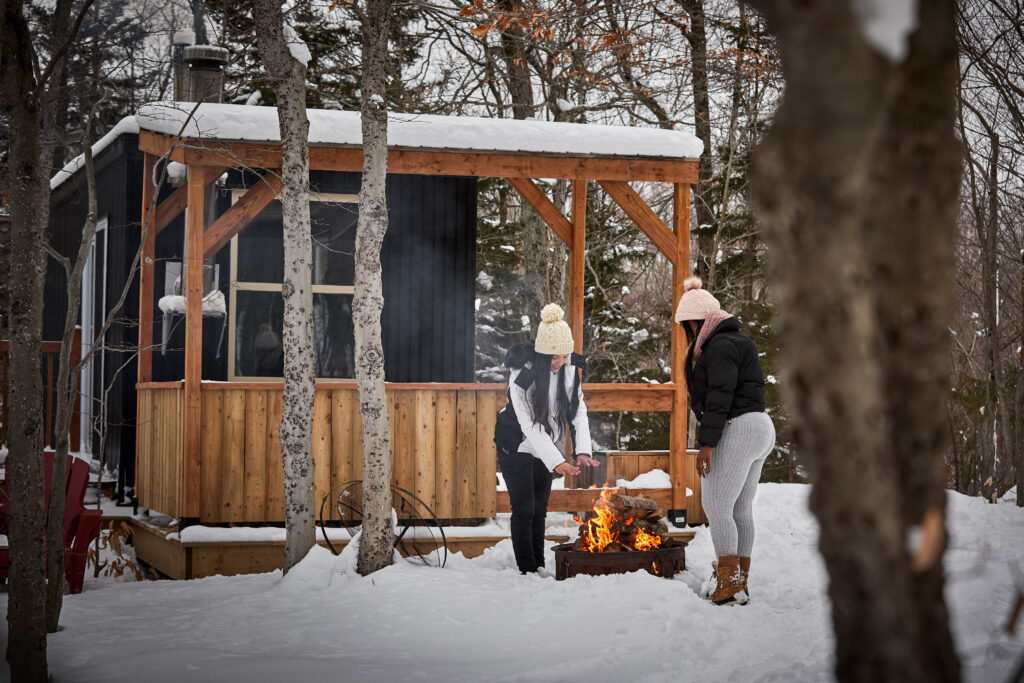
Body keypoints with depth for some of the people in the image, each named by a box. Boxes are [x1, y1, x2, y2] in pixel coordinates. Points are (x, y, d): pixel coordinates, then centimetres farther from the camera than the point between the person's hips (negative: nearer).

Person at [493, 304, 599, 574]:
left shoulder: (570, 368, -11)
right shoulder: (522, 374, -28)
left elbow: (578, 411, -7)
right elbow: (529, 425, -28)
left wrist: (583, 450, -21)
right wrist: (556, 461, -35)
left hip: (544, 445, 5)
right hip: (517, 446, -5)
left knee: (540, 508, 11)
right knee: (524, 508, -5)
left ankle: (539, 567, 19)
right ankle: (527, 570, 1)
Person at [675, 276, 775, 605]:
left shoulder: (720, 346, -13)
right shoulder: (733, 340, 21)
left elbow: (720, 397, -20)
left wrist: (706, 443, -22)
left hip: (739, 429, -11)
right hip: (759, 428, 11)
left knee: (716, 505, -10)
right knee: (741, 508, 12)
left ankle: (730, 584, -12)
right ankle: (739, 582, 16)